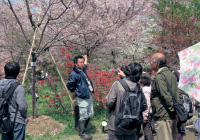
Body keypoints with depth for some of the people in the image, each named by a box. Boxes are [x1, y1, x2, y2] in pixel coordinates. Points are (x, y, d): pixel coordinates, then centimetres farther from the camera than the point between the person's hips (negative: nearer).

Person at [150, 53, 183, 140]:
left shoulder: (159, 77, -14)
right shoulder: (171, 74, 15)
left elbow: (167, 96, -21)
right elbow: (178, 94, 15)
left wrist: (174, 110, -17)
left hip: (163, 117, -9)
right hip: (173, 116, 9)